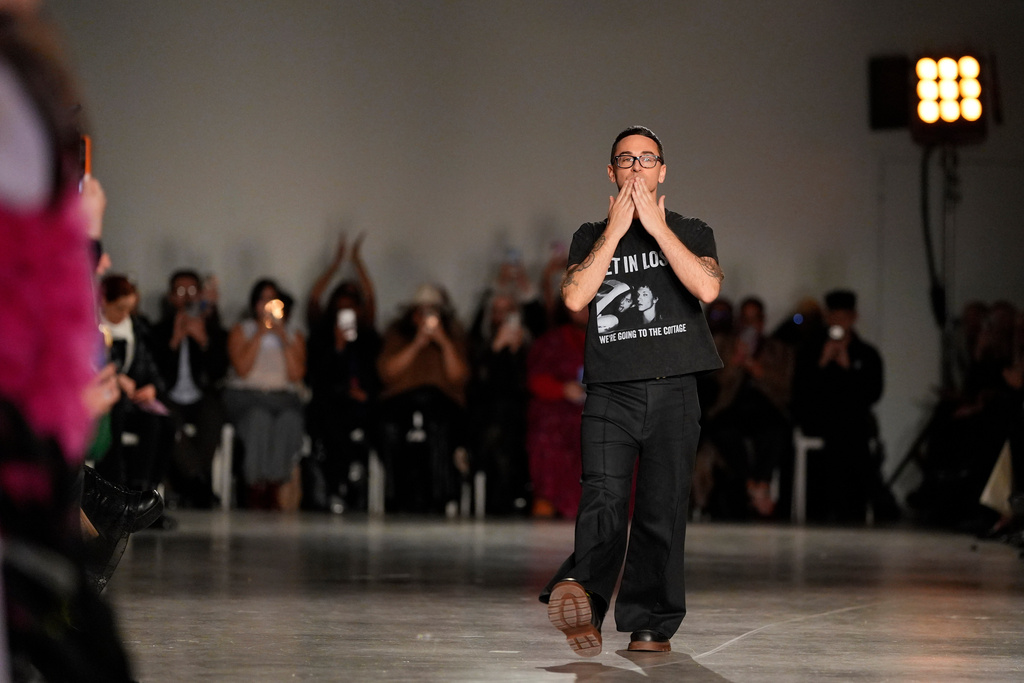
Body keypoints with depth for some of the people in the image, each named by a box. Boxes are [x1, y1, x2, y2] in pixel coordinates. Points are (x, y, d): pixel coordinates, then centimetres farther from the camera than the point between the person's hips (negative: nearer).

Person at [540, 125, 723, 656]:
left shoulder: (691, 232, 13)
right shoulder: (592, 238, 16)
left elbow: (707, 287, -9)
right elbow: (575, 297, -4)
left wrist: (656, 226, -8)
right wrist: (616, 229, -4)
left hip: (674, 393, 1)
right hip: (610, 393, 0)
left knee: (661, 513, -2)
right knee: (603, 499, -18)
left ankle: (650, 624, 4)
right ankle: (583, 600, -39)